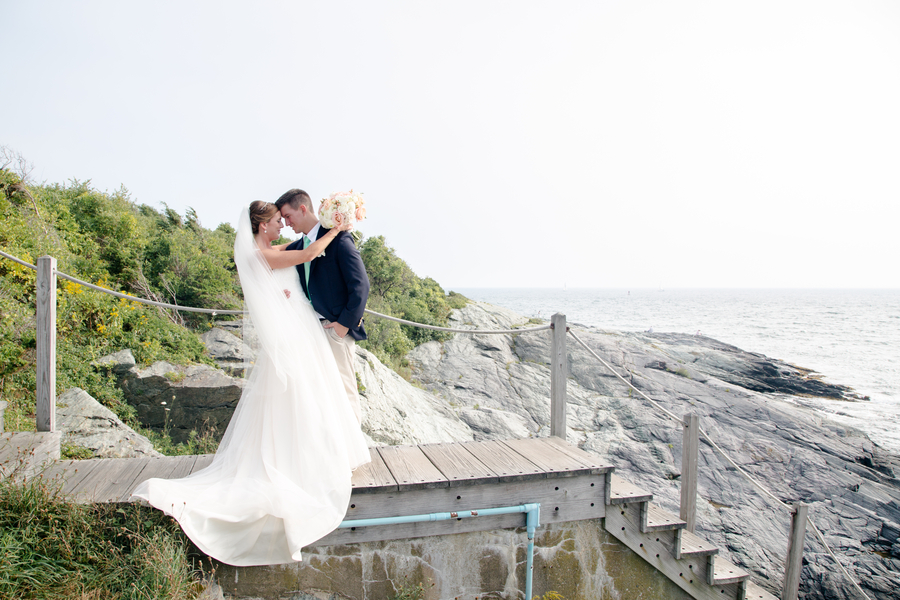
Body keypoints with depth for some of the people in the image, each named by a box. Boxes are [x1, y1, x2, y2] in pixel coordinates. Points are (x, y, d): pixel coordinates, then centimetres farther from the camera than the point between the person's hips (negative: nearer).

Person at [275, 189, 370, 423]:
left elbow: (360, 284, -14)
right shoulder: (299, 246, 16)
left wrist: (346, 322, -16)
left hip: (336, 328, -7)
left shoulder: (339, 239, -8)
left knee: (343, 390, -1)